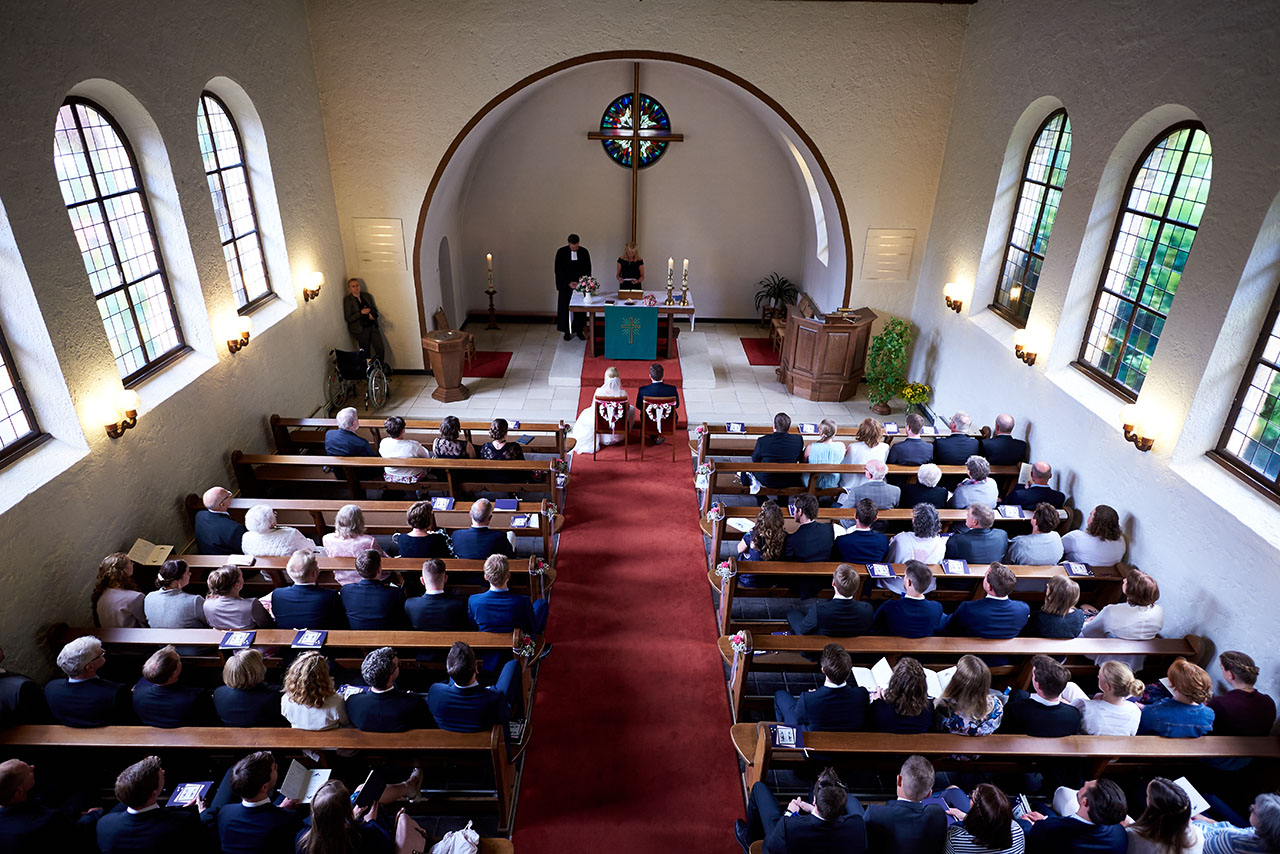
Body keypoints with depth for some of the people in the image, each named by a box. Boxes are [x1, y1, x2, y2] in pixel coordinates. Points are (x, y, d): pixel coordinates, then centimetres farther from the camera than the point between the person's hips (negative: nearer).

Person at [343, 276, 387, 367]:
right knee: (366, 355, 0)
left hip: (373, 327, 4)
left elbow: (375, 309, 16)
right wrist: (361, 312, -19)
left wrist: (373, 314, -8)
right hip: (361, 330, -4)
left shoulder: (367, 296, 9)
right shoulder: (347, 300, -4)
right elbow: (348, 318, -8)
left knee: (381, 349, -5)